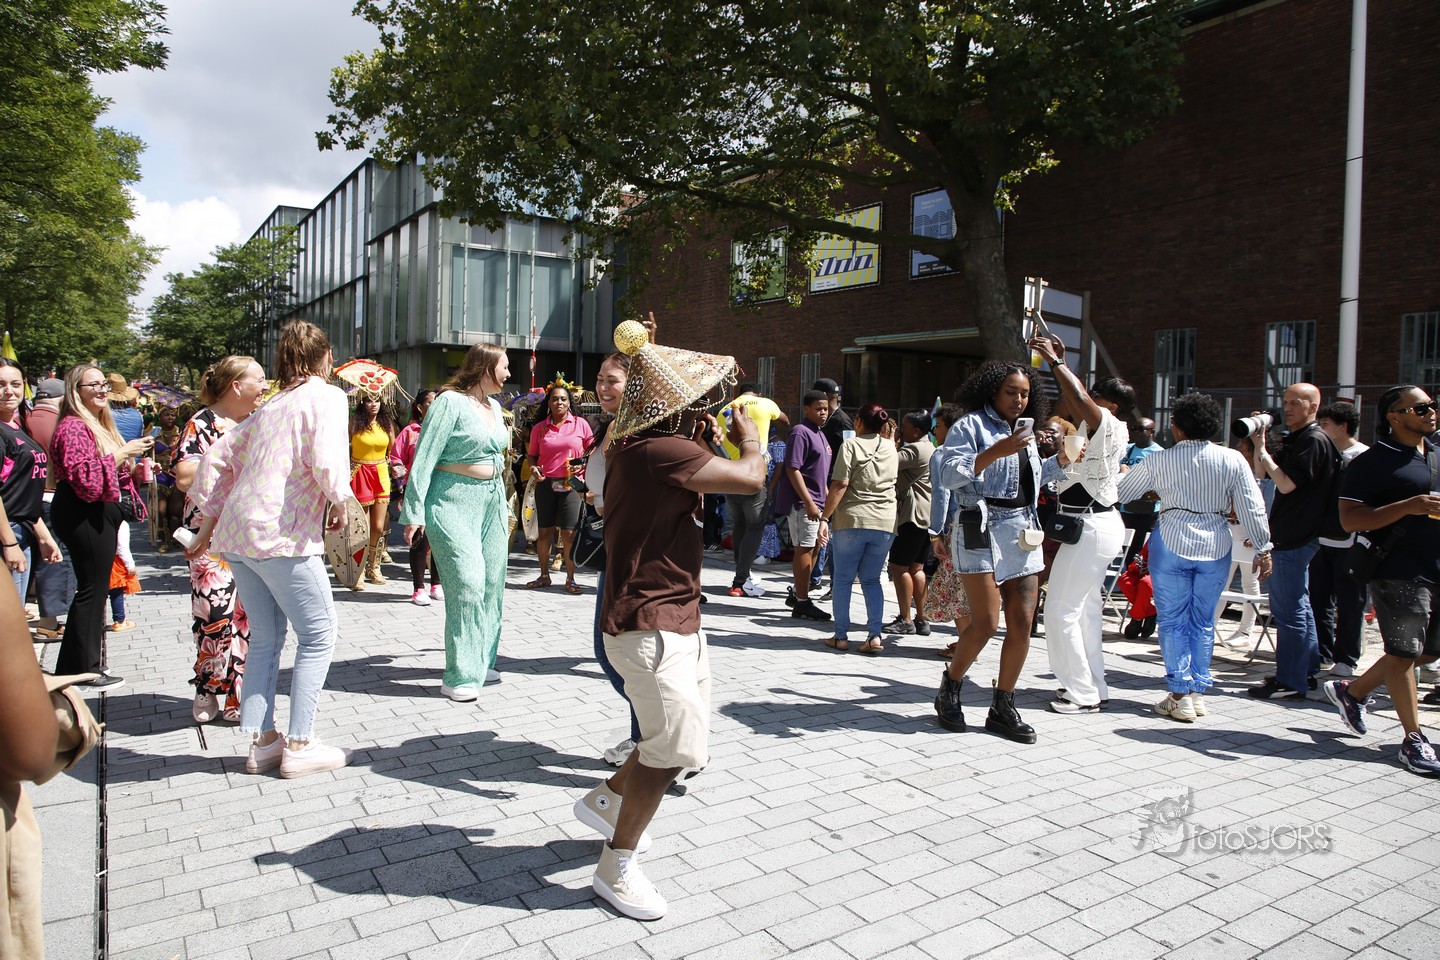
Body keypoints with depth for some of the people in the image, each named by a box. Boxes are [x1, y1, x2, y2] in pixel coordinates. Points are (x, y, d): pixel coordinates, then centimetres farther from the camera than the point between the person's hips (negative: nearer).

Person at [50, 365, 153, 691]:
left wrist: (135, 459, 13)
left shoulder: (99, 426, 19)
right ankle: (85, 671, 4)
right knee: (92, 588, -5)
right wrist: (121, 454, -21)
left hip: (100, 514, 11)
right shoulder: (73, 428, -14)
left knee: (93, 588, 14)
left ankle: (73, 667, 23)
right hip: (84, 516, -11)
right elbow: (86, 481, -26)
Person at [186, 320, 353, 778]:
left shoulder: (269, 407, 19)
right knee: (319, 634, 3)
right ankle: (299, 746, 5)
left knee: (266, 638, 16)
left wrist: (208, 524, 23)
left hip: (236, 533, 8)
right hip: (281, 534, -8)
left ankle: (261, 741, 21)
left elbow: (217, 457, 19)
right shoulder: (326, 396, -2)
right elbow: (326, 460, -18)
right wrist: (339, 503, -1)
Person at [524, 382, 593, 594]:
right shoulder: (539, 428, 6)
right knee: (545, 531, 8)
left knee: (569, 533, -3)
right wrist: (532, 468, -7)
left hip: (571, 485, -2)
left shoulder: (580, 424, 2)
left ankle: (570, 578, 8)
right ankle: (544, 575, 22)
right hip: (545, 484, 2)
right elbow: (531, 455, 13)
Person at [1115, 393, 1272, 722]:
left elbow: (1121, 491, 8)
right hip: (1216, 547, 2)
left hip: (1172, 543, -2)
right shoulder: (1233, 459, -2)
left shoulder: (1159, 461, -4)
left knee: (1173, 621, 5)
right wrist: (1262, 549, 7)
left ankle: (1180, 695, 4)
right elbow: (1252, 509, -1)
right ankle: (1198, 691, 17)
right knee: (1203, 622, 12)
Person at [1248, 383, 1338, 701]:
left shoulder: (1314, 440, -14)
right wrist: (1259, 442, 4)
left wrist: (1261, 448, -15)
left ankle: (1291, 682, -3)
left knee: (1289, 610, -8)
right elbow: (1261, 473, 17)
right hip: (1292, 535, 11)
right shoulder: (1296, 440, 16)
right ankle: (1307, 671, 28)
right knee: (1298, 606, 17)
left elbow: (1286, 484, -21)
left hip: (1295, 537, -11)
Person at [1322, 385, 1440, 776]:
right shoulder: (1372, 462, -9)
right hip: (1399, 572, -8)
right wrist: (1408, 506, -24)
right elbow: (1350, 519, -16)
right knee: (1404, 653, -1)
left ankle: (1352, 690, 30)